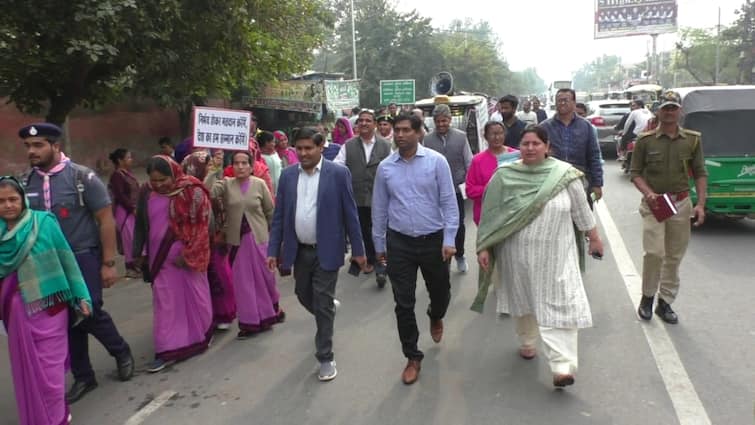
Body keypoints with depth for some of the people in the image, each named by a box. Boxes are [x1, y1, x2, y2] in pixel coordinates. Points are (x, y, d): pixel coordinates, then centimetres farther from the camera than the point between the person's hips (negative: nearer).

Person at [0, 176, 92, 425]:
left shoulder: (44, 222, -7)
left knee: (48, 366, 0)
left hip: (47, 305, -4)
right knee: (26, 368, 14)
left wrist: (81, 295, -4)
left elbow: (66, 259, -4)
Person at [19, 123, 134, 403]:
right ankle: (83, 377, 26)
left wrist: (108, 263, -12)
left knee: (89, 312, -8)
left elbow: (106, 220, -9)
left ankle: (121, 352, 22)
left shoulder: (82, 177, -9)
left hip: (83, 258, -4)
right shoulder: (26, 183, 3)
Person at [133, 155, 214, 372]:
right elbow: (140, 224, 11)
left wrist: (188, 255, -14)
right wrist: (139, 254, 10)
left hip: (188, 255, -3)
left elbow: (201, 226, -11)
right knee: (165, 302, 5)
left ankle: (202, 337, 30)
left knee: (194, 297, 10)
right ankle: (168, 350, 12)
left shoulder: (192, 191, -12)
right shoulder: (147, 193, 1)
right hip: (161, 257, 3)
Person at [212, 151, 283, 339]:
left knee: (263, 276, 9)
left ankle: (272, 310, 35)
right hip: (237, 239, 1)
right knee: (243, 281, 7)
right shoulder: (226, 184, -1)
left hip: (258, 237, -1)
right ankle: (250, 322, 19)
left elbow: (270, 211, 3)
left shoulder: (259, 184, -3)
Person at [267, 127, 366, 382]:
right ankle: (327, 315, 51)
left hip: (327, 251, -4)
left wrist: (358, 249, -5)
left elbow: (350, 213, -6)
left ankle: (325, 358, 16)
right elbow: (279, 216, 5)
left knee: (323, 304, 0)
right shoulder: (287, 175, 3)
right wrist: (274, 250, 2)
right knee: (304, 296, 19)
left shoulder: (338, 173, -8)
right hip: (299, 250, 5)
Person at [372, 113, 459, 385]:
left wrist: (449, 240, -12)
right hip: (399, 242, 1)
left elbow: (449, 202, -7)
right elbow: (379, 208, 8)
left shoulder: (436, 161, -7)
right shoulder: (385, 167, 0)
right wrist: (379, 244, 11)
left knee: (440, 292, 16)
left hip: (433, 240, -1)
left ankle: (436, 317, 53)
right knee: (404, 303, 4)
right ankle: (412, 357, 21)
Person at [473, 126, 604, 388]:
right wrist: (483, 247, -5)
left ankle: (562, 366, -1)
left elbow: (581, 210, 4)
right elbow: (490, 215, -2)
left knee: (560, 305, -4)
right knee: (523, 299, 18)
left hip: (556, 254, -1)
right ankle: (526, 341, 42)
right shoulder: (504, 177, -6)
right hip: (518, 254, 1)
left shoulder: (564, 174, -6)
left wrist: (594, 238, 11)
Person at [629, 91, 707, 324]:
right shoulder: (645, 140, -1)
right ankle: (647, 297, 8)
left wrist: (700, 204, -2)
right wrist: (647, 193, -16)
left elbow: (700, 173, 8)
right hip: (654, 203, -3)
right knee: (654, 252, -13)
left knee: (674, 256, 8)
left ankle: (665, 302, 21)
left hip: (681, 203, 3)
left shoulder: (693, 139, 6)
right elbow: (635, 172, 1)